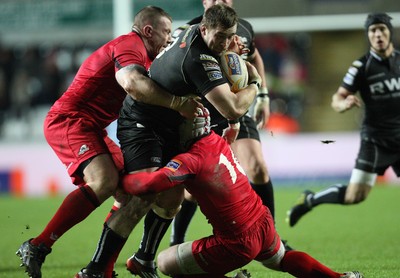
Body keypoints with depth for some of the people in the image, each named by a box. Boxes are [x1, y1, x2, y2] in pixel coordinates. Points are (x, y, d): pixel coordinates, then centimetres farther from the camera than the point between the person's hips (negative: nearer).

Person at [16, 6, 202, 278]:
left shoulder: (140, 54, 21)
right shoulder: (130, 44, -13)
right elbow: (131, 82, -34)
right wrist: (178, 102, -33)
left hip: (90, 127, 11)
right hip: (69, 120, -11)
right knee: (104, 181, -28)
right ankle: (36, 248, -28)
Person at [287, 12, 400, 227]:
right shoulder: (361, 66, -7)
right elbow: (337, 99, -9)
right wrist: (344, 103, -31)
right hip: (375, 139, -4)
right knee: (354, 196, -11)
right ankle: (310, 200, 12)